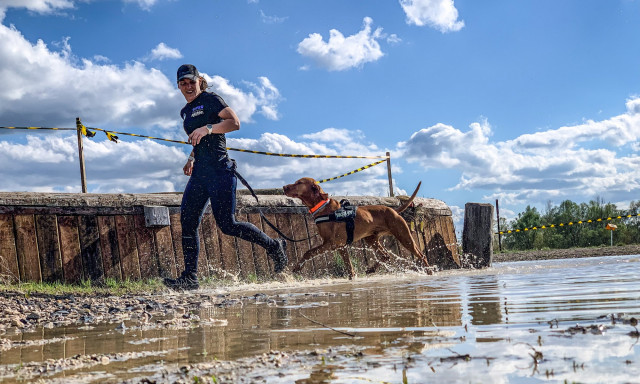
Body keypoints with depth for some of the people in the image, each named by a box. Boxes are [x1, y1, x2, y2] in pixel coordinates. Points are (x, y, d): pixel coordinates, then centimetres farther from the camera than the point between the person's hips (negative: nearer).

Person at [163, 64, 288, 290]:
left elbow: (235, 123, -14)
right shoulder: (186, 112, 22)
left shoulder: (210, 100, -2)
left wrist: (207, 128, -24)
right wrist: (192, 158, 18)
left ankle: (274, 247, 6)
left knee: (227, 225, -11)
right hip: (199, 172, 8)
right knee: (187, 222, -2)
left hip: (219, 170, -8)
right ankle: (189, 278, 2)